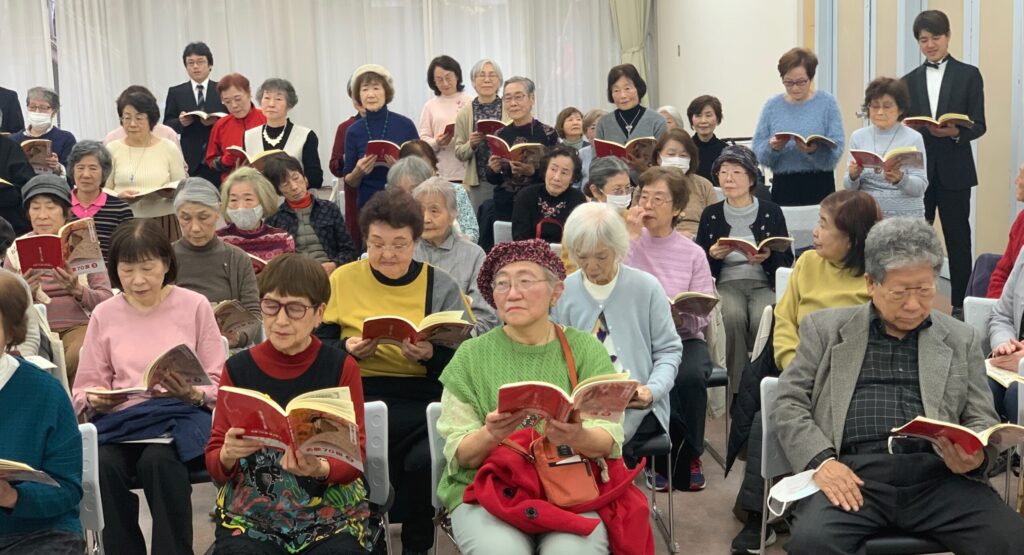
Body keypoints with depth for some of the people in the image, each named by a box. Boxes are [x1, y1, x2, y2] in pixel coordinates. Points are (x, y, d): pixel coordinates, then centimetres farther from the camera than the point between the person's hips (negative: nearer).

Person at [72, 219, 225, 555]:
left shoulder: (195, 306, 4)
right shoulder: (104, 314, 11)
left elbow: (218, 384, 3)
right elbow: (84, 390, 12)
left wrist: (191, 393, -18)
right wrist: (97, 400, -11)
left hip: (180, 416, -2)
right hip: (121, 419, 2)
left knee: (158, 460, -35)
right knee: (102, 464, -31)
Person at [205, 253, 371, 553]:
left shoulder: (342, 368, -1)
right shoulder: (238, 368, 0)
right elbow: (213, 462, 3)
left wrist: (321, 469, -22)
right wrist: (228, 455, -19)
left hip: (331, 511, 0)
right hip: (248, 512, 0)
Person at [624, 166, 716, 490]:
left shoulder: (693, 254, 8)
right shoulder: (627, 243, 7)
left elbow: (705, 312, 2)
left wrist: (682, 315, -20)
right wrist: (631, 238, -11)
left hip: (684, 339, 1)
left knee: (690, 376, -31)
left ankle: (688, 457, -6)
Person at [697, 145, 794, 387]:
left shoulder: (771, 212, 8)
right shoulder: (711, 215, 12)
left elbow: (787, 259, 8)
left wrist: (768, 257, -14)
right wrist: (712, 255, -8)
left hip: (764, 284, 0)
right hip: (726, 284, 1)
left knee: (764, 319, -34)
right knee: (733, 317, -33)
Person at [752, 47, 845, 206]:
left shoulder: (827, 102, 1)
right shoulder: (772, 106, 6)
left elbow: (837, 149, -7)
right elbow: (757, 151, 3)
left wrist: (815, 151, -25)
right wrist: (772, 148, -18)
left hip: (819, 187, -1)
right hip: (783, 187, 1)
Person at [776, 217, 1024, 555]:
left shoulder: (962, 340, 18)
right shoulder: (825, 328, 13)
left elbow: (981, 419, 17)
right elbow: (789, 403, 8)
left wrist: (975, 456, -8)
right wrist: (821, 460, -11)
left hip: (937, 475, 2)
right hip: (852, 474, -2)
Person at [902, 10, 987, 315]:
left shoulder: (968, 75, 3)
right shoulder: (909, 80, 10)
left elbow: (978, 125, -3)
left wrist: (955, 132, -22)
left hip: (954, 171, -2)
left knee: (957, 239, 3)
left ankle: (960, 304, 11)